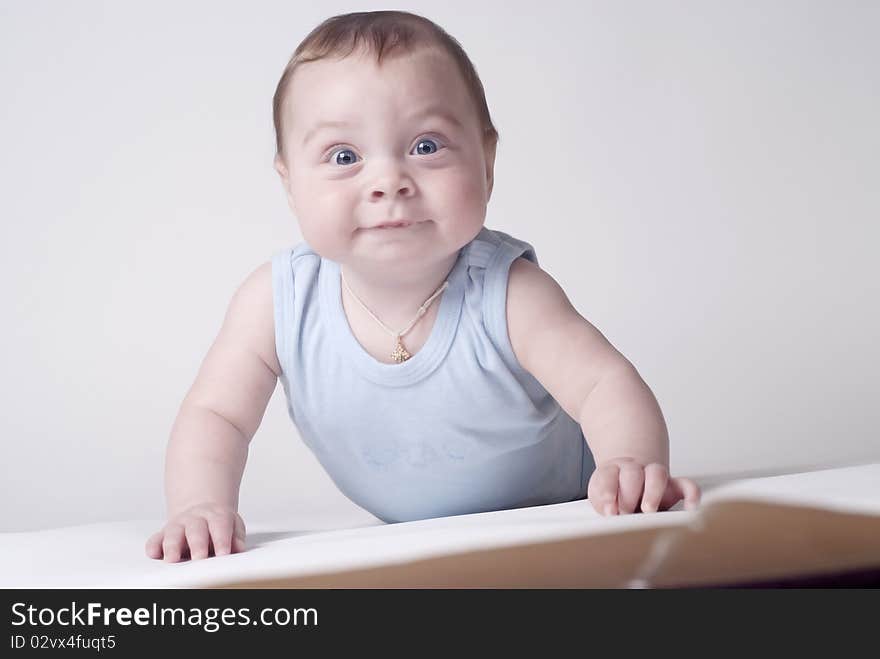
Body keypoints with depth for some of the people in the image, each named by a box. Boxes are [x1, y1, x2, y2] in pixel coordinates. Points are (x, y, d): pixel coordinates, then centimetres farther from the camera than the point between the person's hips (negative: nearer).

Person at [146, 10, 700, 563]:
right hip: (408, 547, 3)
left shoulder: (506, 291, -26)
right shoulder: (278, 300, -19)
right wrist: (202, 506, -33)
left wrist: (634, 465, -53)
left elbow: (606, 384, -31)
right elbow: (216, 415, -12)